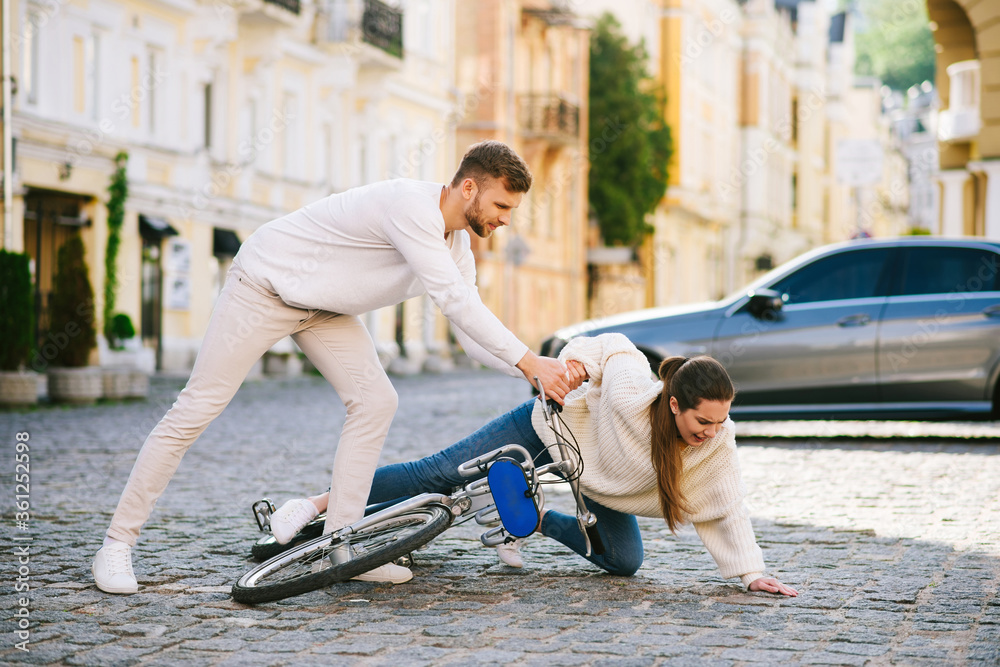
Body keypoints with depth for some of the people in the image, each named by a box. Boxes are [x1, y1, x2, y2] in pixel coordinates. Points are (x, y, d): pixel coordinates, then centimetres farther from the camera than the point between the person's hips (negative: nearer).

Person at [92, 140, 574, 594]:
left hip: (324, 309, 9)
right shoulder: (411, 206, -30)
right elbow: (453, 299, -36)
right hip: (264, 284, -8)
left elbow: (471, 333, 1)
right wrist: (529, 362, -35)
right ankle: (117, 545, -1)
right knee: (196, 409, -8)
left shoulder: (457, 244, -1)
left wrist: (544, 372, -12)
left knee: (375, 401, -6)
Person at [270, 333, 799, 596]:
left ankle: (531, 520, 17)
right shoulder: (630, 393, -39)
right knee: (439, 475, -11)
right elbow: (616, 347, -16)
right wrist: (578, 357, -30)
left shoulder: (718, 444, -28)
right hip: (552, 427, -5)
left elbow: (726, 511, -17)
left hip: (600, 483, 5)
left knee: (624, 561, -6)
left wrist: (751, 572, -21)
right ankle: (317, 504, -2)